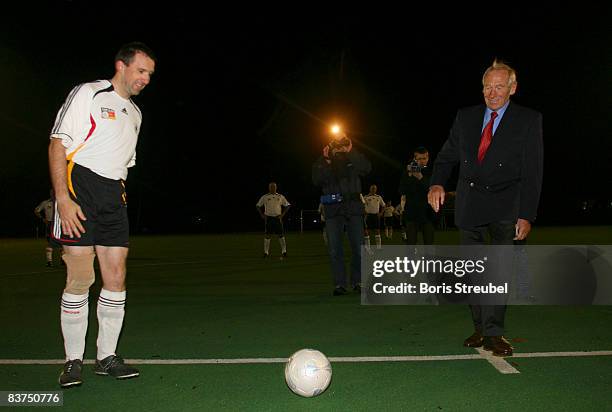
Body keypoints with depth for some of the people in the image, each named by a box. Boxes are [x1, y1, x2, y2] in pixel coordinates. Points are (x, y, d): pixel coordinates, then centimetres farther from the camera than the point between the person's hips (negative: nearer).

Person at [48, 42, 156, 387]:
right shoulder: (87, 93, 0)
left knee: (116, 278, 2)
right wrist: (63, 199, -17)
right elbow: (58, 143, -8)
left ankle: (107, 356, 13)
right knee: (81, 278, -8)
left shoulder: (135, 113, 21)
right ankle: (74, 361, 7)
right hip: (79, 188, -6)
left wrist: (119, 196, 17)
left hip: (114, 194, 7)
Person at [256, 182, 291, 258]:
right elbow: (258, 206, 9)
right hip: (268, 218, 0)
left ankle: (284, 252, 3)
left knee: (281, 234, -2)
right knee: (267, 235, 2)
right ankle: (266, 252, 10)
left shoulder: (280, 197, 5)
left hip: (277, 218, 0)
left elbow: (287, 205, 10)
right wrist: (262, 215, -1)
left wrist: (282, 214, -1)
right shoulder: (264, 197, 3)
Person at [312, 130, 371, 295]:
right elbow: (317, 181, -5)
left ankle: (357, 282, 14)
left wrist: (351, 152, -15)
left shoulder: (354, 158, 10)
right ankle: (339, 284, 3)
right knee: (335, 249, -3)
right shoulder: (322, 161, 11)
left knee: (359, 248, 2)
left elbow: (367, 169, -10)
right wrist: (326, 162, -13)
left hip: (354, 207, 0)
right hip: (333, 209, 0)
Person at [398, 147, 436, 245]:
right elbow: (401, 192, -2)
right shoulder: (407, 173, 7)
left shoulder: (431, 173, 5)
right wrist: (409, 176, -15)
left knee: (429, 244, -1)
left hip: (428, 213, 0)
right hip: (412, 214, 0)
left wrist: (421, 178, -20)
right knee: (411, 244, -2)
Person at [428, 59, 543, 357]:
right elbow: (447, 156, 13)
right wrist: (437, 183, -8)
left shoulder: (529, 120, 1)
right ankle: (480, 329, 17)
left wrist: (527, 215, -10)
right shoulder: (466, 117, 10)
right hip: (469, 204, 3)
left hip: (505, 205, -3)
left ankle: (493, 333, -8)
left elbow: (532, 173, -3)